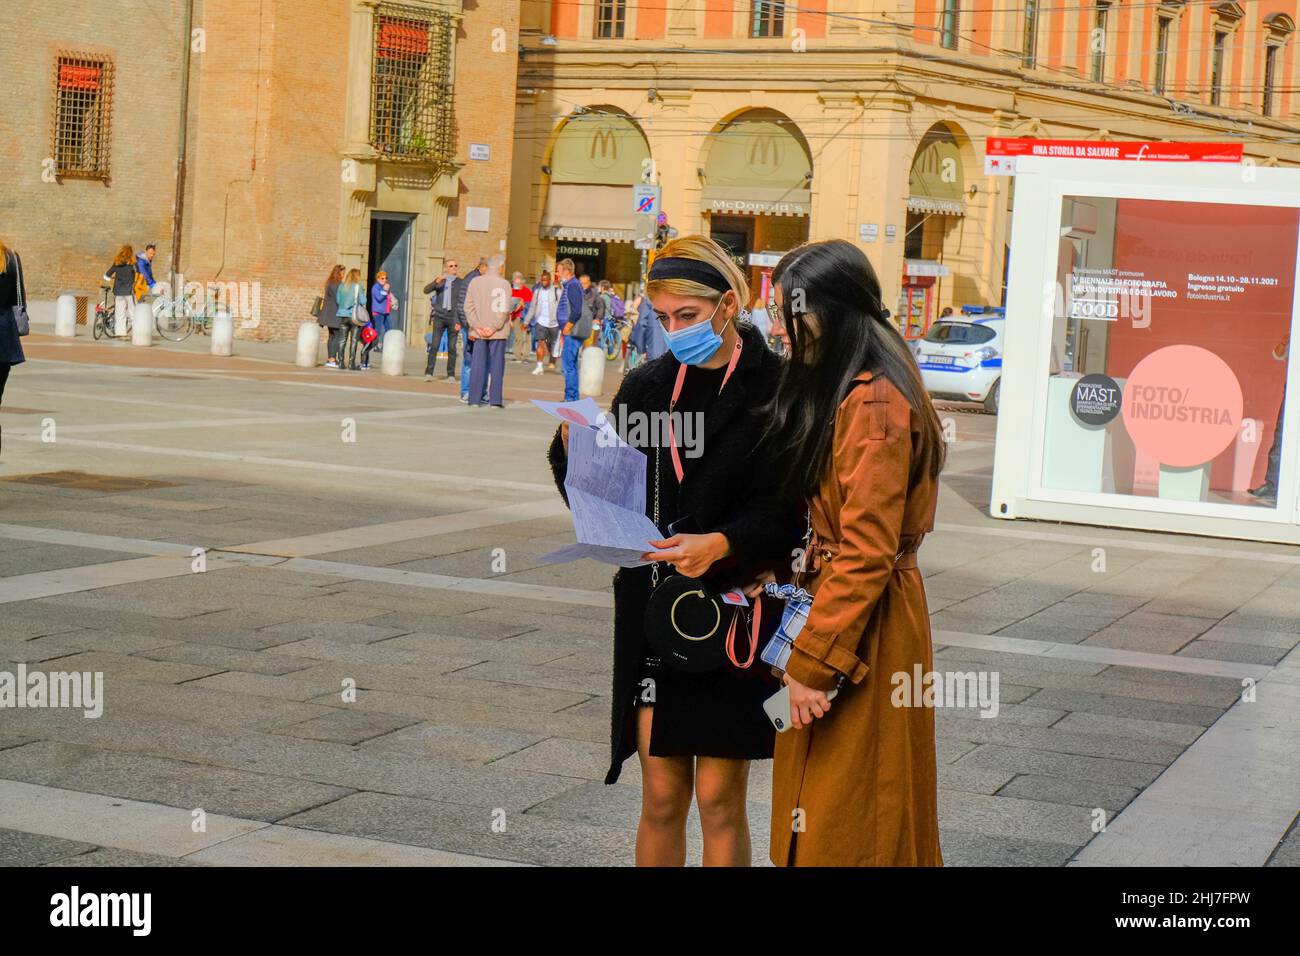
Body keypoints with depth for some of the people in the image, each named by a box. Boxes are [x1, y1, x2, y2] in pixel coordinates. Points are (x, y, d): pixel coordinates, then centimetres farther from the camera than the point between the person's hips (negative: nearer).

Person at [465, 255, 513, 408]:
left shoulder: (475, 283, 5)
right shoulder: (504, 284, -8)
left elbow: (469, 306, 0)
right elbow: (504, 309, -14)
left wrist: (476, 326, -3)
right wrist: (495, 327, -10)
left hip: (479, 331, 3)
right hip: (497, 332, -3)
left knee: (478, 365, 6)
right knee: (497, 364, 2)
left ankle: (474, 398, 5)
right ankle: (495, 399, 0)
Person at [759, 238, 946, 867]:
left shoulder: (875, 404, -19)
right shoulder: (836, 390, 13)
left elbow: (866, 554, -22)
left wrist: (814, 662, -19)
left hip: (863, 628, -10)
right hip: (828, 599, 10)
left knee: (850, 821, 2)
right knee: (820, 811, 17)